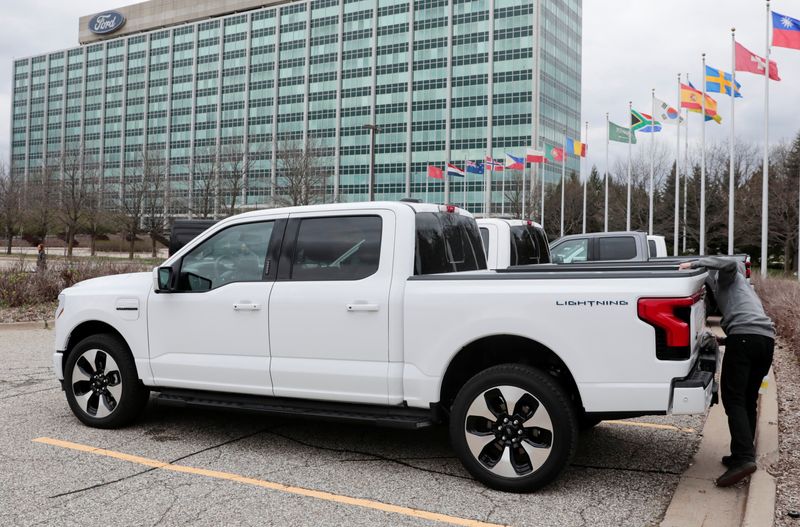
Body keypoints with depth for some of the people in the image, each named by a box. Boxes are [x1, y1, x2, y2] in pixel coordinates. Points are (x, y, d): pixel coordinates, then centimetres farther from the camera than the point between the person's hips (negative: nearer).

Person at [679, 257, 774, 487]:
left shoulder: (721, 277, 15)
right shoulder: (738, 286, 37)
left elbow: (730, 263, -9)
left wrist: (694, 263, -4)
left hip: (744, 335, -8)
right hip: (767, 339, 8)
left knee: (734, 400, -10)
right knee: (749, 402, 14)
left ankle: (744, 458, -22)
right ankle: (743, 456, 13)